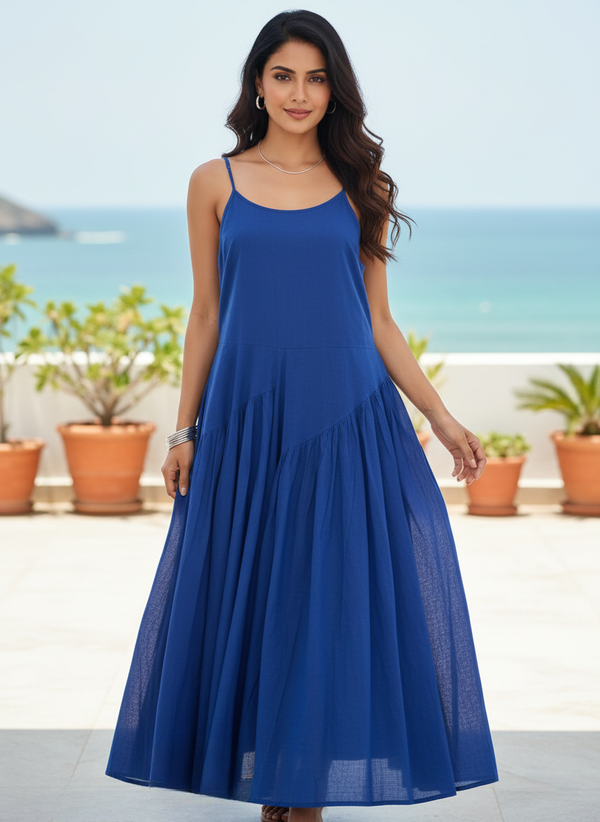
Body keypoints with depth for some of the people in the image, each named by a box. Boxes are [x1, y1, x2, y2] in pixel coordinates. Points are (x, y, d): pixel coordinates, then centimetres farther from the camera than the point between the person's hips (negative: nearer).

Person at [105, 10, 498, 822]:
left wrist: (442, 418, 2)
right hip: (249, 420, 0)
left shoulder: (361, 189, 7)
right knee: (252, 598, 3)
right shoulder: (215, 183, 5)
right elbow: (206, 315, 8)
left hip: (348, 420, 0)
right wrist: (185, 430, 4)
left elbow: (378, 322, 9)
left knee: (338, 596, 1)